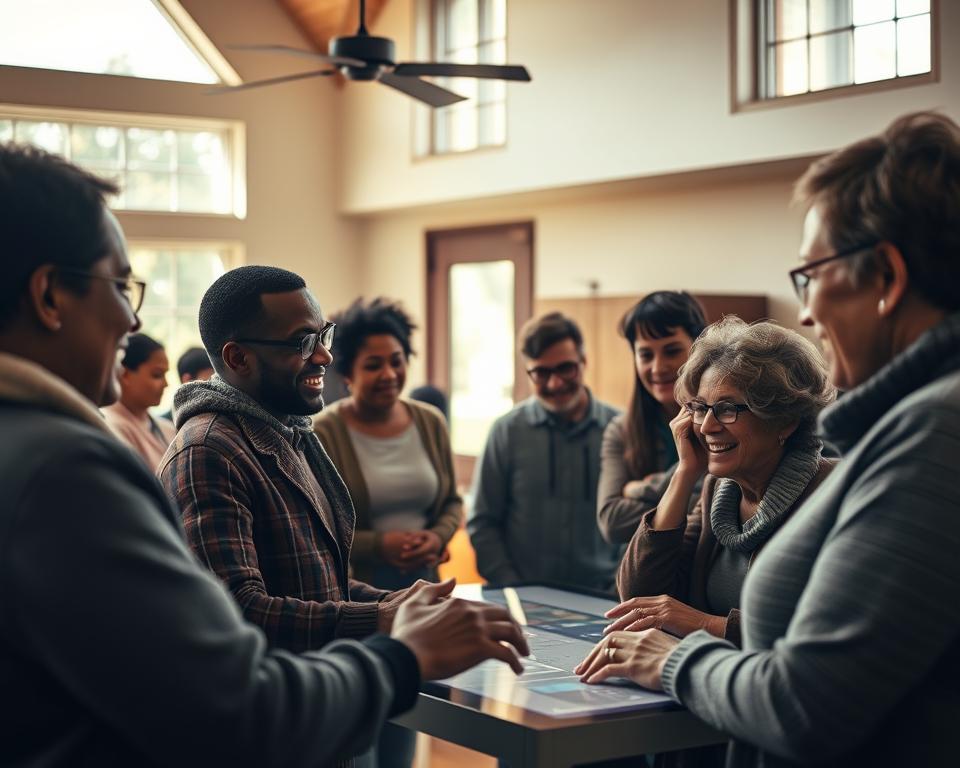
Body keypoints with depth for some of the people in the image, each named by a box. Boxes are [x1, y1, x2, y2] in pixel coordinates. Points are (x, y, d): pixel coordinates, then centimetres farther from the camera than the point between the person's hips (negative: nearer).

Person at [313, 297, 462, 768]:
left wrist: (438, 537, -7)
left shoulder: (429, 423, 4)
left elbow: (452, 502, 13)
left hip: (421, 595, 5)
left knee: (405, 727, 13)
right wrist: (377, 544, -19)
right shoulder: (322, 434, -12)